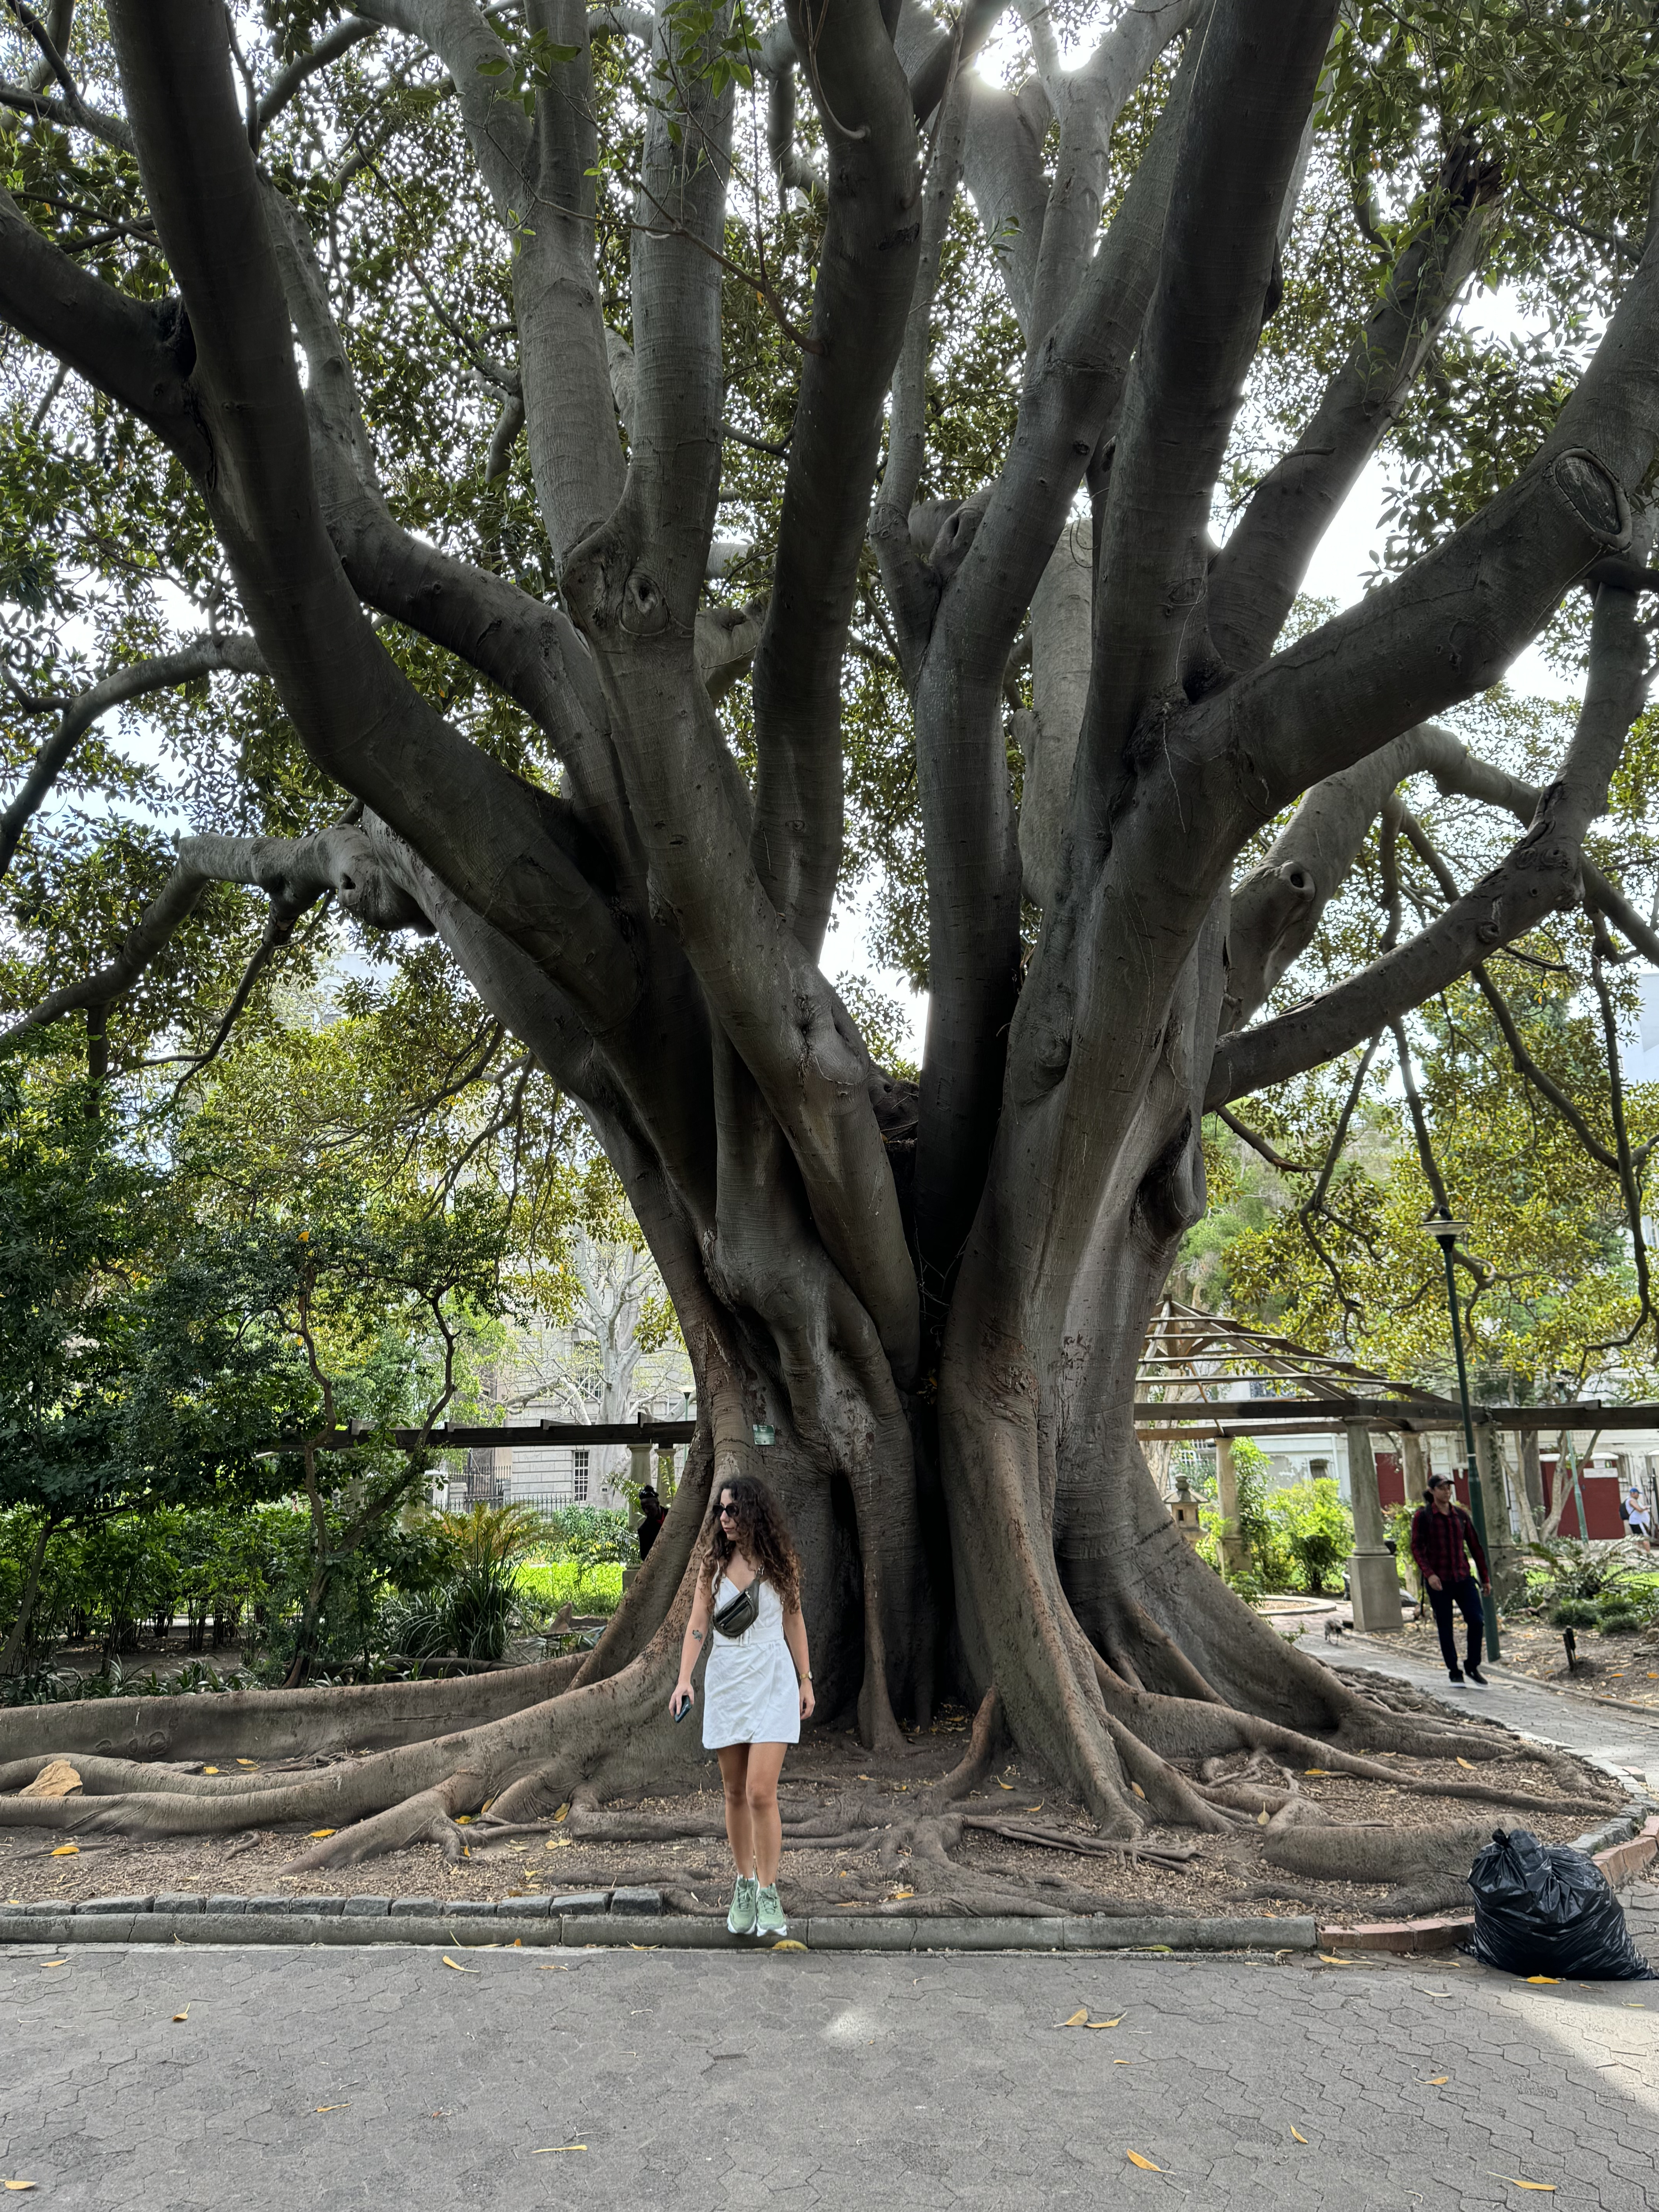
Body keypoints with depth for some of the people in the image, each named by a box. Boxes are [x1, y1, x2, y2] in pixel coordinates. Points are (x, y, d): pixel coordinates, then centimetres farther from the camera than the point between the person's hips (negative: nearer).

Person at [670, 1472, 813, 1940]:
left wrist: (806, 1681, 10)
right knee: (735, 1793, 10)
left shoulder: (781, 1562, -1)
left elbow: (794, 1622, 8)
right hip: (725, 1682, 2)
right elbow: (697, 1625, -3)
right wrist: (684, 1679, -15)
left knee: (761, 1792, -11)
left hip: (772, 1682, -2)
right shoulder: (713, 1563, 1)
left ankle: (768, 1893, 2)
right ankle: (744, 1885, 26)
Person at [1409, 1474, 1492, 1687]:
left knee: (1477, 1620, -6)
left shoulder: (1460, 1514, 8)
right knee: (1445, 1628, 3)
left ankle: (1472, 1667, 14)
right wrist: (1429, 1574, -21)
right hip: (1438, 1581, -3)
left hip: (1463, 1577, 3)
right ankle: (1454, 1672, 17)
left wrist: (1485, 1578, 12)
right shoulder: (1422, 1516, -4)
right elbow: (1417, 1549, -8)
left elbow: (1475, 1546, 12)